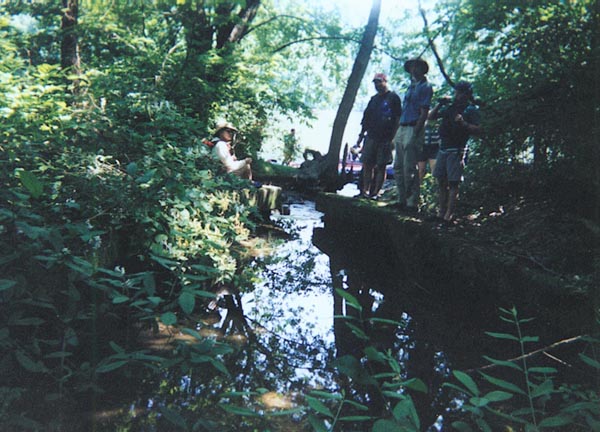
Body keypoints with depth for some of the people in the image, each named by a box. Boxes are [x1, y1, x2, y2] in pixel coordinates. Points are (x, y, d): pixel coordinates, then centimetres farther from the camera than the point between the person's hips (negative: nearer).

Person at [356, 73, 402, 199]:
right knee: (367, 165, 3)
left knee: (381, 166, -3)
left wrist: (393, 137, -13)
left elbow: (398, 119, -6)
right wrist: (361, 135, 15)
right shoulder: (374, 99, 18)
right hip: (371, 137, 6)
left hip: (385, 138, -6)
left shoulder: (393, 98, 0)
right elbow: (366, 118, 20)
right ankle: (365, 191, 8)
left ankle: (375, 192, 1)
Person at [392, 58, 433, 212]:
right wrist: (397, 132, 15)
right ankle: (402, 200, 18)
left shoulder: (425, 87, -4)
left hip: (413, 129, -8)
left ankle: (412, 203, -1)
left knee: (409, 169, -8)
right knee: (398, 167, 9)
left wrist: (415, 133, -20)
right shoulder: (411, 86, 20)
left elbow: (424, 113, -12)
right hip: (402, 129, 8)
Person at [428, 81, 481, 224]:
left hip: (456, 150, -7)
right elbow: (431, 117, 20)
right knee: (441, 182, 9)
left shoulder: (471, 110, 0)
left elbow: (478, 130, -10)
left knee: (453, 183, -8)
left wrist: (463, 124, -22)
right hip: (443, 148, 7)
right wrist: (440, 104, 7)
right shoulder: (450, 107, 17)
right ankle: (441, 212, 17)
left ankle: (449, 215, -7)